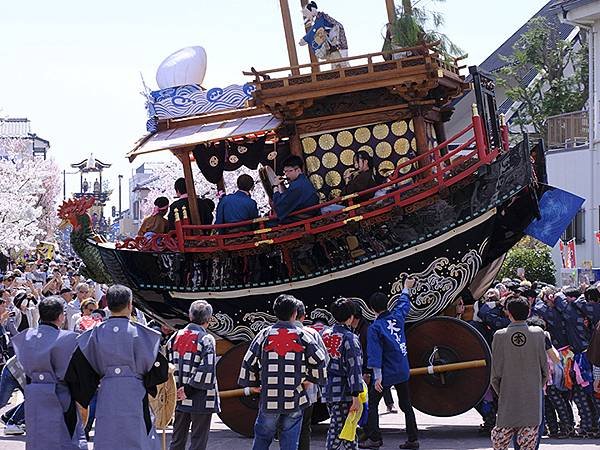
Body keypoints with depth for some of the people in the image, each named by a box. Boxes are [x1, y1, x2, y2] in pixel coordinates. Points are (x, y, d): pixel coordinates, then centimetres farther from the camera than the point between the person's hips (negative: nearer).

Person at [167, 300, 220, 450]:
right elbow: (206, 370, -22)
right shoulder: (206, 339, -12)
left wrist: (178, 389, 9)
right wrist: (188, 390, -15)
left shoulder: (176, 337, 6)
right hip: (201, 401, -6)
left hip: (180, 400, 6)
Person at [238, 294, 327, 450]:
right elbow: (319, 361, 1)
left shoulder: (264, 335, 1)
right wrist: (310, 380, 16)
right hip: (295, 399, 0)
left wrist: (254, 384, 16)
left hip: (269, 397, 1)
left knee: (262, 437, 11)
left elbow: (248, 362, 3)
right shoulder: (302, 336, -1)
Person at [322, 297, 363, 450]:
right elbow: (354, 369, -16)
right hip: (344, 392, -7)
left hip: (327, 390, 7)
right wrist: (355, 396, -16)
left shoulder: (325, 335, 7)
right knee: (337, 430, 0)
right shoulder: (350, 338, -13)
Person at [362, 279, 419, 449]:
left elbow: (375, 353, -18)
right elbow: (403, 302, 23)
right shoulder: (397, 316, 0)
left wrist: (377, 376, -18)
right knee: (406, 404, 12)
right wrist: (406, 288, 41)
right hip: (402, 371, 6)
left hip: (386, 372, -6)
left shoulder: (375, 327, -14)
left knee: (372, 404, 4)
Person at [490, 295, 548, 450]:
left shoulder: (500, 336, -7)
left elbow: (496, 372, -4)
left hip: (508, 398, -1)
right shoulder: (538, 333, -4)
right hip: (533, 398, 1)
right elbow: (544, 366, 2)